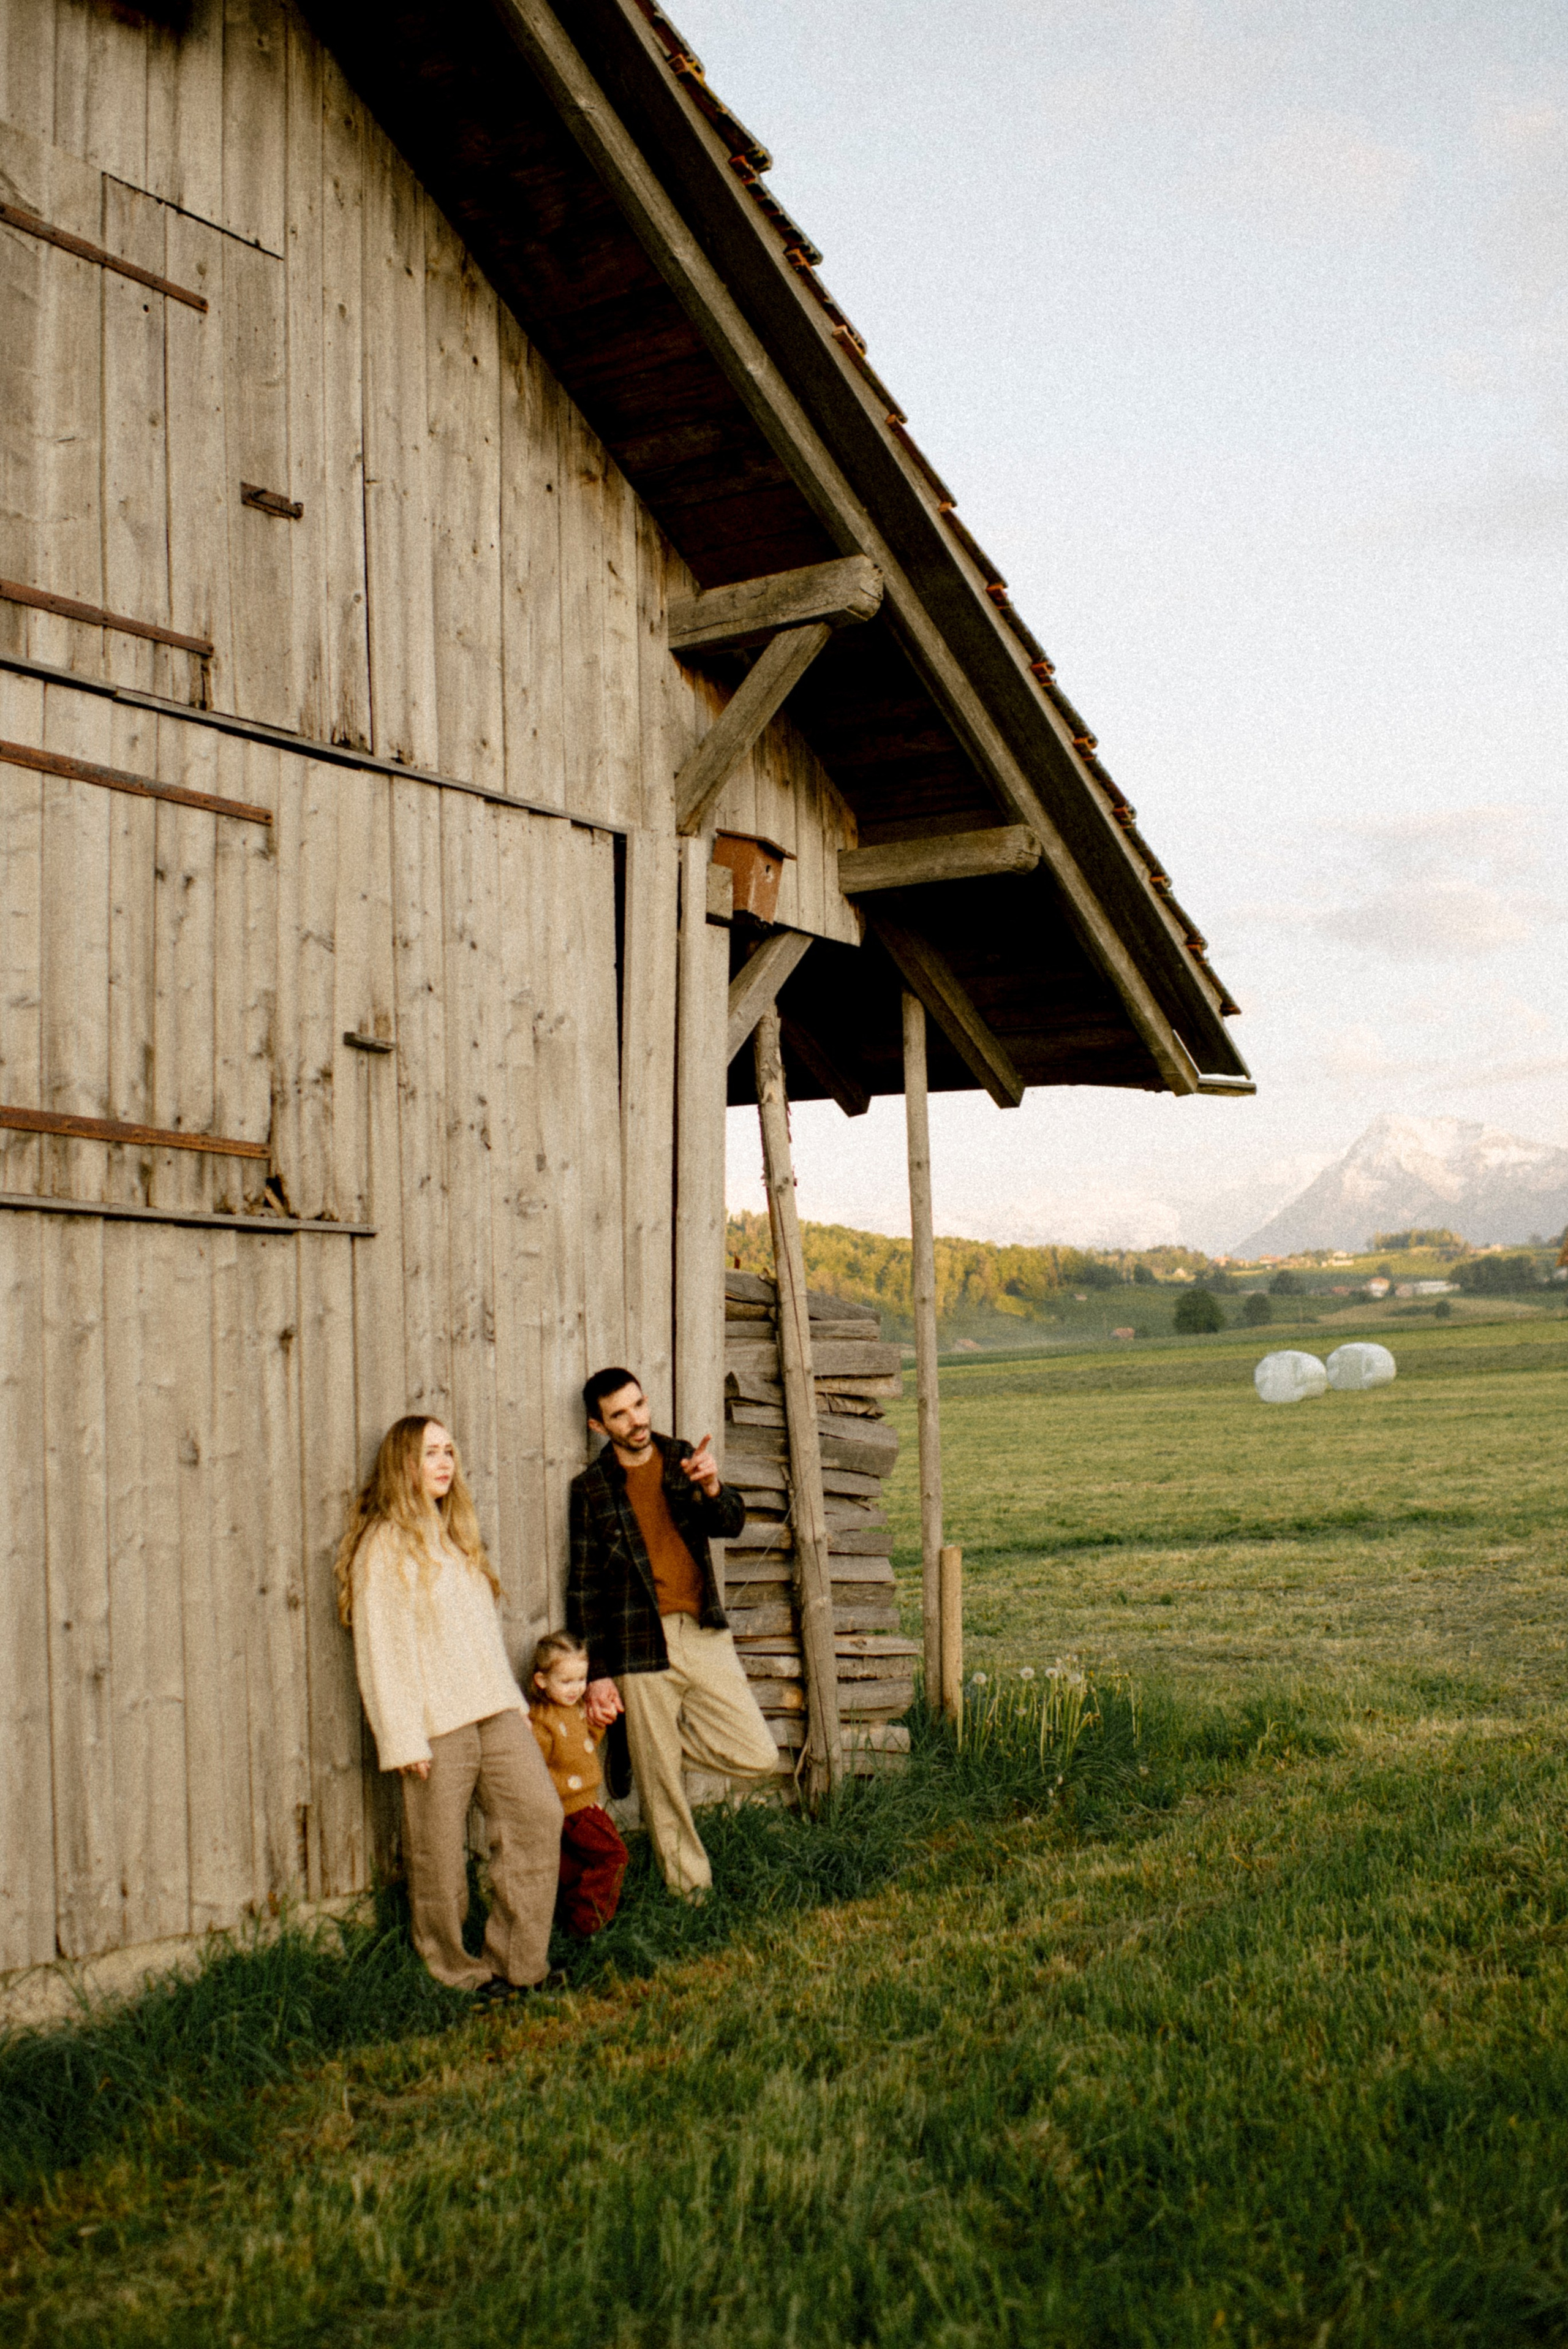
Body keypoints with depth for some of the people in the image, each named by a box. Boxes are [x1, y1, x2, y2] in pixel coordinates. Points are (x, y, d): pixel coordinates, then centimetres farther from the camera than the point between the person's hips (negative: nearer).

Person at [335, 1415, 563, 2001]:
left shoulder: (456, 1537, 19)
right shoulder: (384, 1547, -5)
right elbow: (379, 1650, -10)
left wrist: (511, 1702, 15)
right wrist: (401, 1738, -15)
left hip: (494, 1710, 7)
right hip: (435, 1721, -7)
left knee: (539, 1813, -5)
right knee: (439, 1850, 0)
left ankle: (513, 1963, 2)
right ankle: (457, 1970, 16)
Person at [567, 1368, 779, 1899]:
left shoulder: (682, 1458, 8)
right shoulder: (591, 1490, -1)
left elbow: (731, 1524, -3)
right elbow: (583, 1587, 0)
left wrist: (712, 1488, -26)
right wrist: (596, 1673, -4)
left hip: (705, 1638, 3)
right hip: (642, 1649, -3)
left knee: (759, 1758, -2)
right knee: (661, 1784, 2)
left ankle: (659, 1741, 20)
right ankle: (689, 1885, 22)